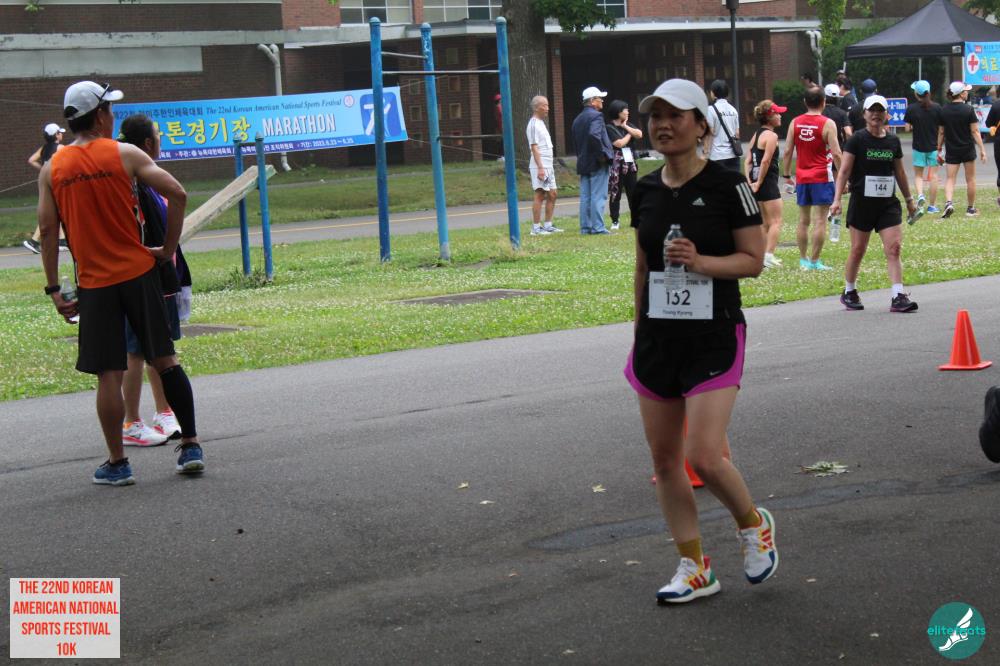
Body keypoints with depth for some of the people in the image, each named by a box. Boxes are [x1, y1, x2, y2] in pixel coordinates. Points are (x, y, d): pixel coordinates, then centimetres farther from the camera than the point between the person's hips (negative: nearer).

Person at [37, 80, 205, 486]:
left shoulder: (51, 169, 3)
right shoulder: (124, 155, -3)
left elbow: (47, 231, 0)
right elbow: (177, 194, -11)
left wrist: (54, 289, 4)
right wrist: (168, 249, -1)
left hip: (94, 284, 1)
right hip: (137, 272, -1)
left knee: (108, 375, 4)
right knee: (164, 360, 10)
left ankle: (117, 463, 8)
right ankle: (190, 446, 12)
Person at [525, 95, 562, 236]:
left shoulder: (541, 123, 18)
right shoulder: (533, 124, -11)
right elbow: (534, 147, -17)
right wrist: (540, 167, -22)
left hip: (548, 166, 10)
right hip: (539, 166, -10)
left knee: (552, 195, 10)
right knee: (540, 195, -9)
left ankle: (548, 225, 15)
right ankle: (536, 228, -7)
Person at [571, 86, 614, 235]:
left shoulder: (577, 119, 16)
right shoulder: (596, 116, -12)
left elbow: (575, 141, 18)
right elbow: (594, 135, -28)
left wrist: (581, 156, 18)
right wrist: (602, 154, -20)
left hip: (583, 163, 8)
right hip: (597, 163, -8)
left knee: (585, 197, 9)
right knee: (598, 196, -6)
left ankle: (585, 227, 11)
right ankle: (597, 227, -8)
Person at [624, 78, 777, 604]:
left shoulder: (727, 186, -8)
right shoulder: (645, 191, 7)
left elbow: (754, 260, -7)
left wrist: (701, 261, -23)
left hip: (714, 337, -6)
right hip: (657, 338, 6)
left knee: (704, 457, -14)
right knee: (664, 460, 6)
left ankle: (753, 524, 17)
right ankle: (694, 569, 18)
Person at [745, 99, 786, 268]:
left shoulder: (756, 135, 14)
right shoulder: (771, 135, -12)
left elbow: (748, 161, 9)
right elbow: (765, 161, -20)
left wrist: (750, 181, 3)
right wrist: (759, 182, -15)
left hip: (757, 183, 9)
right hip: (768, 182, -9)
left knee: (766, 222, 17)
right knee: (776, 221, -5)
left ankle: (763, 257, 20)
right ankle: (768, 256, -13)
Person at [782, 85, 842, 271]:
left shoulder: (795, 123, 4)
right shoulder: (827, 124, -9)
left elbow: (788, 151, 4)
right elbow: (836, 154, -12)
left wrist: (786, 174, 11)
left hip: (802, 178, 5)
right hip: (822, 178, -5)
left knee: (803, 220, 12)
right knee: (819, 220, -3)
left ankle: (803, 260, 16)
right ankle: (814, 261, -4)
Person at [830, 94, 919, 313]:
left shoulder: (893, 141, 8)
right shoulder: (857, 139, -5)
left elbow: (900, 172, 19)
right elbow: (844, 171, -8)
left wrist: (909, 199, 25)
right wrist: (837, 199, -17)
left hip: (888, 203, 3)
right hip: (862, 202, -3)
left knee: (894, 248, -8)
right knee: (858, 250, 6)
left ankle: (898, 297, -11)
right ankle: (849, 292, 25)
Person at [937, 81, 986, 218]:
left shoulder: (943, 110, -1)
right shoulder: (968, 110, -11)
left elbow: (941, 133, 4)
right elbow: (975, 131, -11)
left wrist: (939, 149, 13)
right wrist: (982, 149, -8)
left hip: (951, 151, 2)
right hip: (968, 149, -2)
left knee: (950, 179, 2)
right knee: (970, 179, 11)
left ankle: (948, 202, -23)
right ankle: (971, 209, 18)